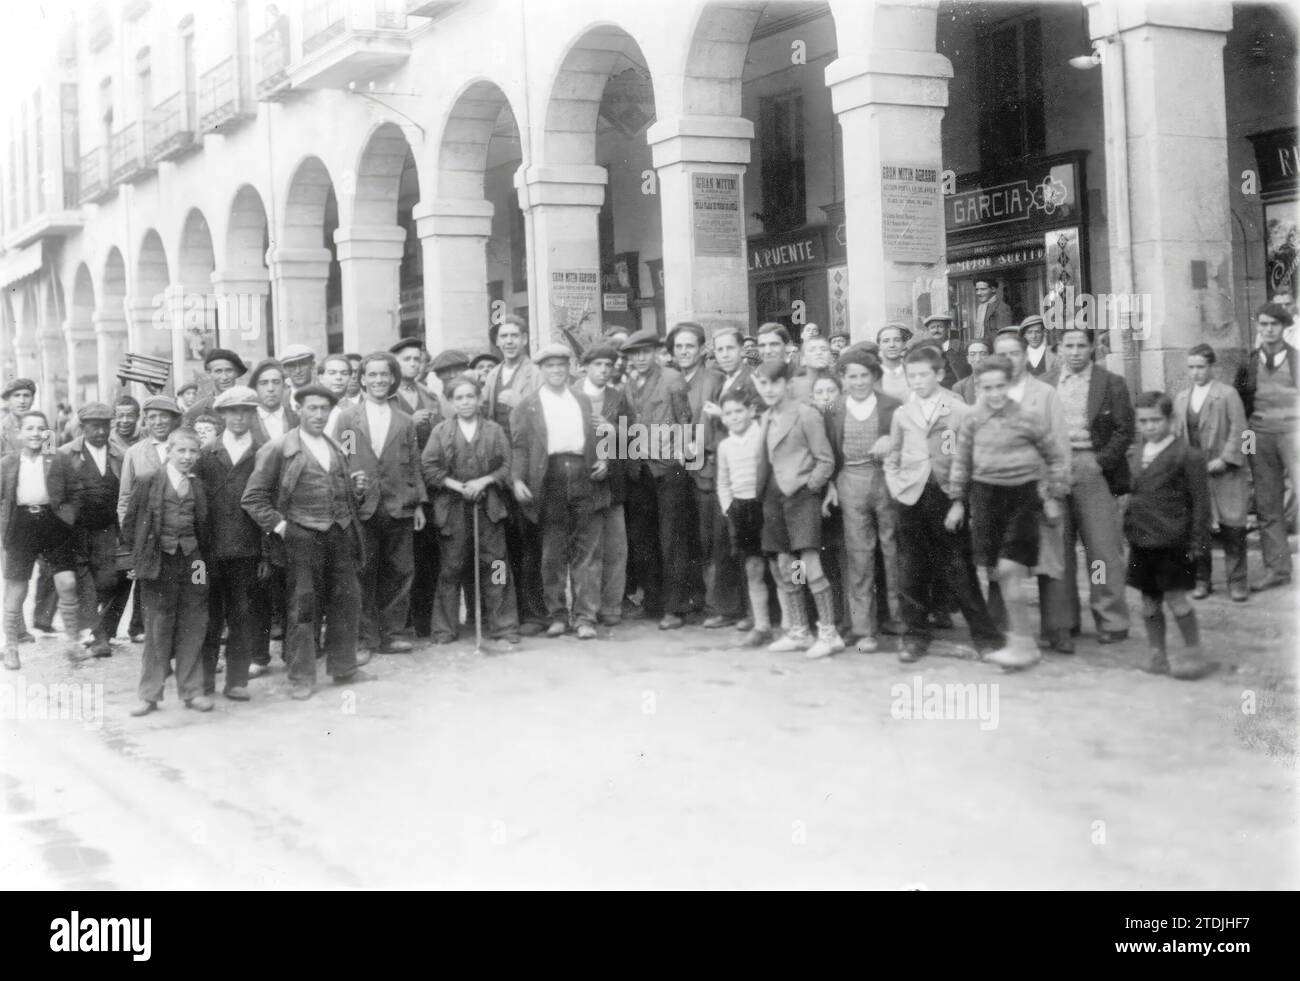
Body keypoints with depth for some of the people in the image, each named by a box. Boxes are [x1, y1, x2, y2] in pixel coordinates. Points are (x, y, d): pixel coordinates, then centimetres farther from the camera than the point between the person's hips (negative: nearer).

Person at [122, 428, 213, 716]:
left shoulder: (198, 487, 11)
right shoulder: (148, 482, -1)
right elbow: (130, 522, 1)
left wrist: (202, 558, 5)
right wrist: (141, 556, -1)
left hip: (191, 562, 3)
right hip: (159, 563, -3)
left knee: (193, 628, 4)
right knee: (158, 627, 1)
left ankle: (191, 691, 14)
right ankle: (150, 694, 11)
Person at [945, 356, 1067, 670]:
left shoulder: (1027, 420, -5)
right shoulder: (971, 421, 3)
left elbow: (1055, 457, 5)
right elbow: (961, 461, 12)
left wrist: (1053, 497, 4)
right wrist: (957, 501, 10)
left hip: (1022, 494, -3)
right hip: (985, 495, 3)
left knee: (1009, 570, -12)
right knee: (997, 573, 5)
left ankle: (1022, 644, -2)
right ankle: (1016, 636, 19)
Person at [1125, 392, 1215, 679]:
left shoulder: (1187, 456, -8)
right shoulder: (1134, 456, 10)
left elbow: (1200, 501, -8)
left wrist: (1196, 541, -10)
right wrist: (1128, 529, 12)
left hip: (1172, 540, -6)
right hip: (1140, 539, 6)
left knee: (1175, 597, -3)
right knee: (1149, 601, 11)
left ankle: (1194, 652, 12)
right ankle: (1157, 654, 22)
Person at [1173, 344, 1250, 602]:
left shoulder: (1228, 394, -2)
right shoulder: (1180, 399, 13)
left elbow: (1238, 431, -7)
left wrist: (1225, 459, -15)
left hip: (1223, 472, -4)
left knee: (1232, 528, -2)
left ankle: (1237, 582, 8)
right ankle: (1201, 580, 14)